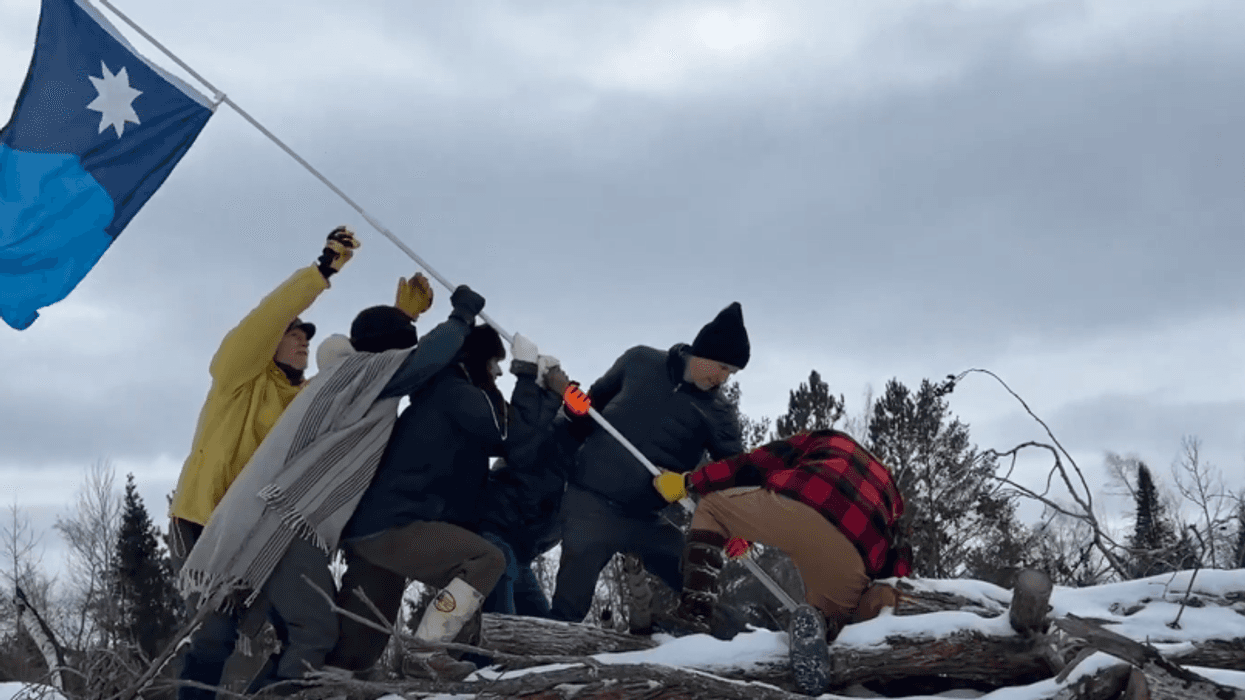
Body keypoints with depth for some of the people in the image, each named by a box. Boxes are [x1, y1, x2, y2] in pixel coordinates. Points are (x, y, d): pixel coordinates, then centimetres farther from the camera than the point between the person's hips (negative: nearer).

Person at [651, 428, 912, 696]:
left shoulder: (827, 441, 35)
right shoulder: (888, 493, 43)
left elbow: (755, 465, 27)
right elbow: (897, 563, 34)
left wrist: (688, 482, 32)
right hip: (851, 558, 2)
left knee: (710, 506, 27)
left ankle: (695, 610, 6)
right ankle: (817, 623, -12)